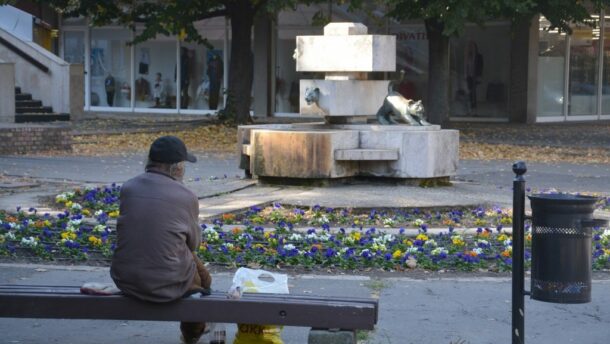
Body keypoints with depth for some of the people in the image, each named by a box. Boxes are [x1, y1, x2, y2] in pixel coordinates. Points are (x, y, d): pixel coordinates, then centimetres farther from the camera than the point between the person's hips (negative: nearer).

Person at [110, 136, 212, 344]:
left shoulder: (128, 188, -3)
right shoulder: (186, 197, -14)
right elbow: (194, 243, 2)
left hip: (125, 280, 5)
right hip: (167, 285, -5)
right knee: (202, 278, 28)